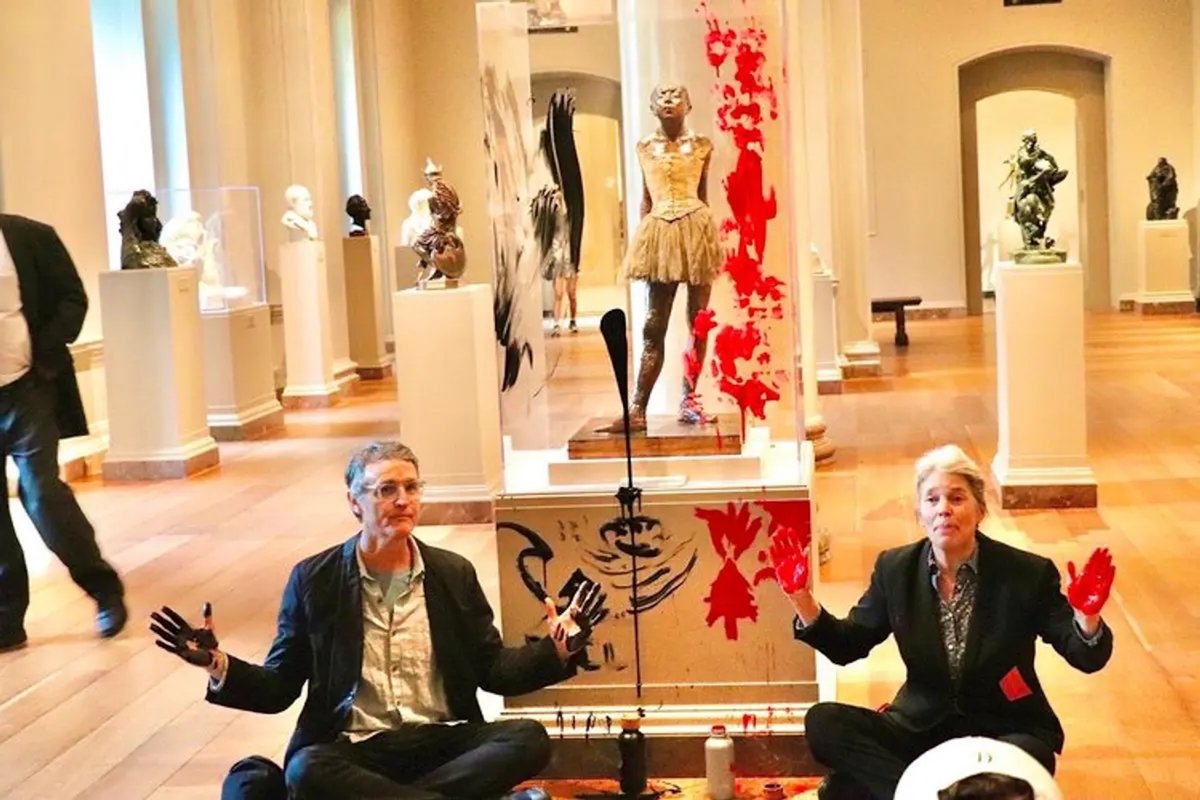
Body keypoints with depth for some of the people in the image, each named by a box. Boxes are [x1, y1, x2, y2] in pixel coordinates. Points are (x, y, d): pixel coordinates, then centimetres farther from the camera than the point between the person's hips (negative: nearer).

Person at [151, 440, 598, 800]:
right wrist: (219, 666, -12)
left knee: (529, 740, -26)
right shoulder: (314, 580, 4)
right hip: (354, 751, -2)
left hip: (442, 743, 3)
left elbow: (491, 669, 14)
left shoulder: (455, 574, 10)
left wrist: (557, 649, -3)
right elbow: (279, 688, 7)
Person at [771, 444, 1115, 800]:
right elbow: (847, 646, 7)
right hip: (922, 726, 3)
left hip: (1005, 731, -3)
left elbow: (1086, 658, -7)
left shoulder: (1028, 573, -10)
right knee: (823, 722, -19)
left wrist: (1087, 615, -31)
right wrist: (802, 598, -11)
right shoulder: (895, 569, -1)